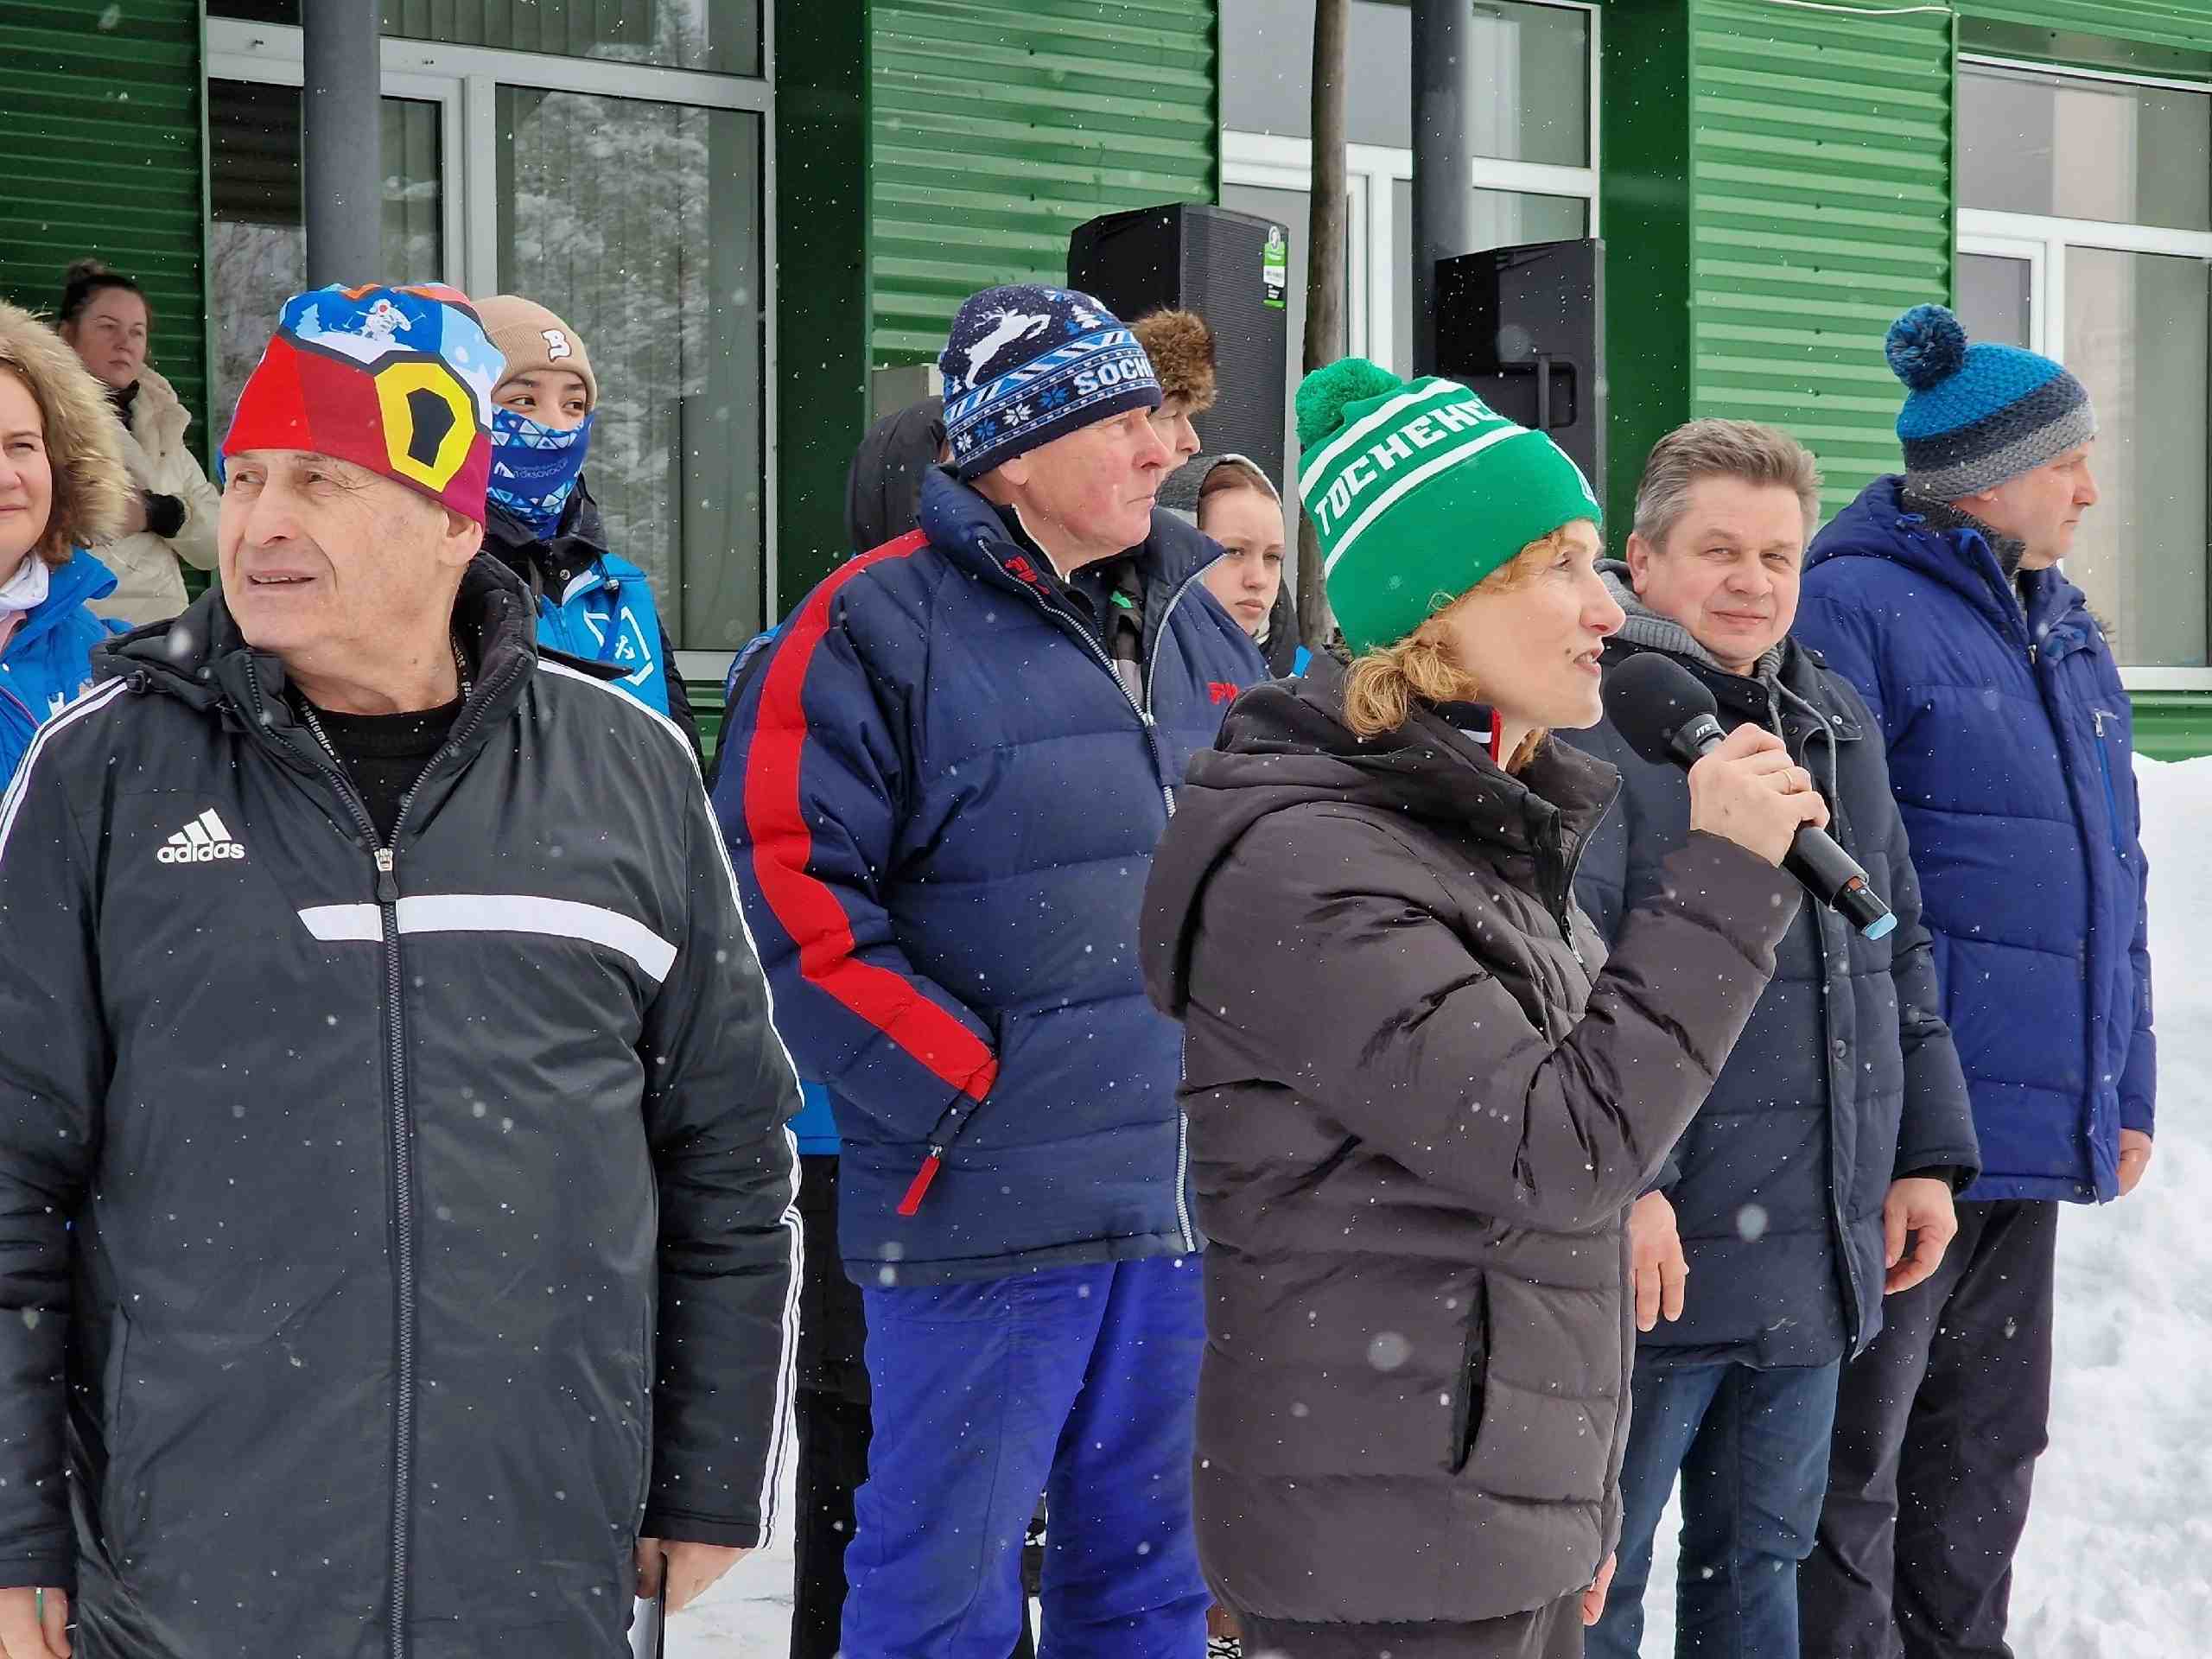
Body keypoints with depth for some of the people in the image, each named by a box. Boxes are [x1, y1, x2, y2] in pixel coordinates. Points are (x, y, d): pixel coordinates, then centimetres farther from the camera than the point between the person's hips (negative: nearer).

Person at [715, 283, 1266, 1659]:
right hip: (993, 1217, -7)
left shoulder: (1200, 628, 14)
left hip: (1197, 1212, 7)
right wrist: (968, 1085, -17)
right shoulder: (881, 629, -9)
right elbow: (787, 884, -16)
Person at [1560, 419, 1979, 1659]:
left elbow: (1901, 952, 22)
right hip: (1656, 1252, -7)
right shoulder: (1588, 722, -11)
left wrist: (1928, 1154, 17)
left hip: (1820, 1259, 7)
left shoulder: (1836, 722, 15)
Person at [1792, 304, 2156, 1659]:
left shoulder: (2067, 636, 16)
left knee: (1987, 1449, 18)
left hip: (2036, 1127, 9)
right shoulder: (1855, 610, -12)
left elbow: (2112, 879, 22)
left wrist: (2125, 1091, 19)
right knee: (1854, 1459, 1)